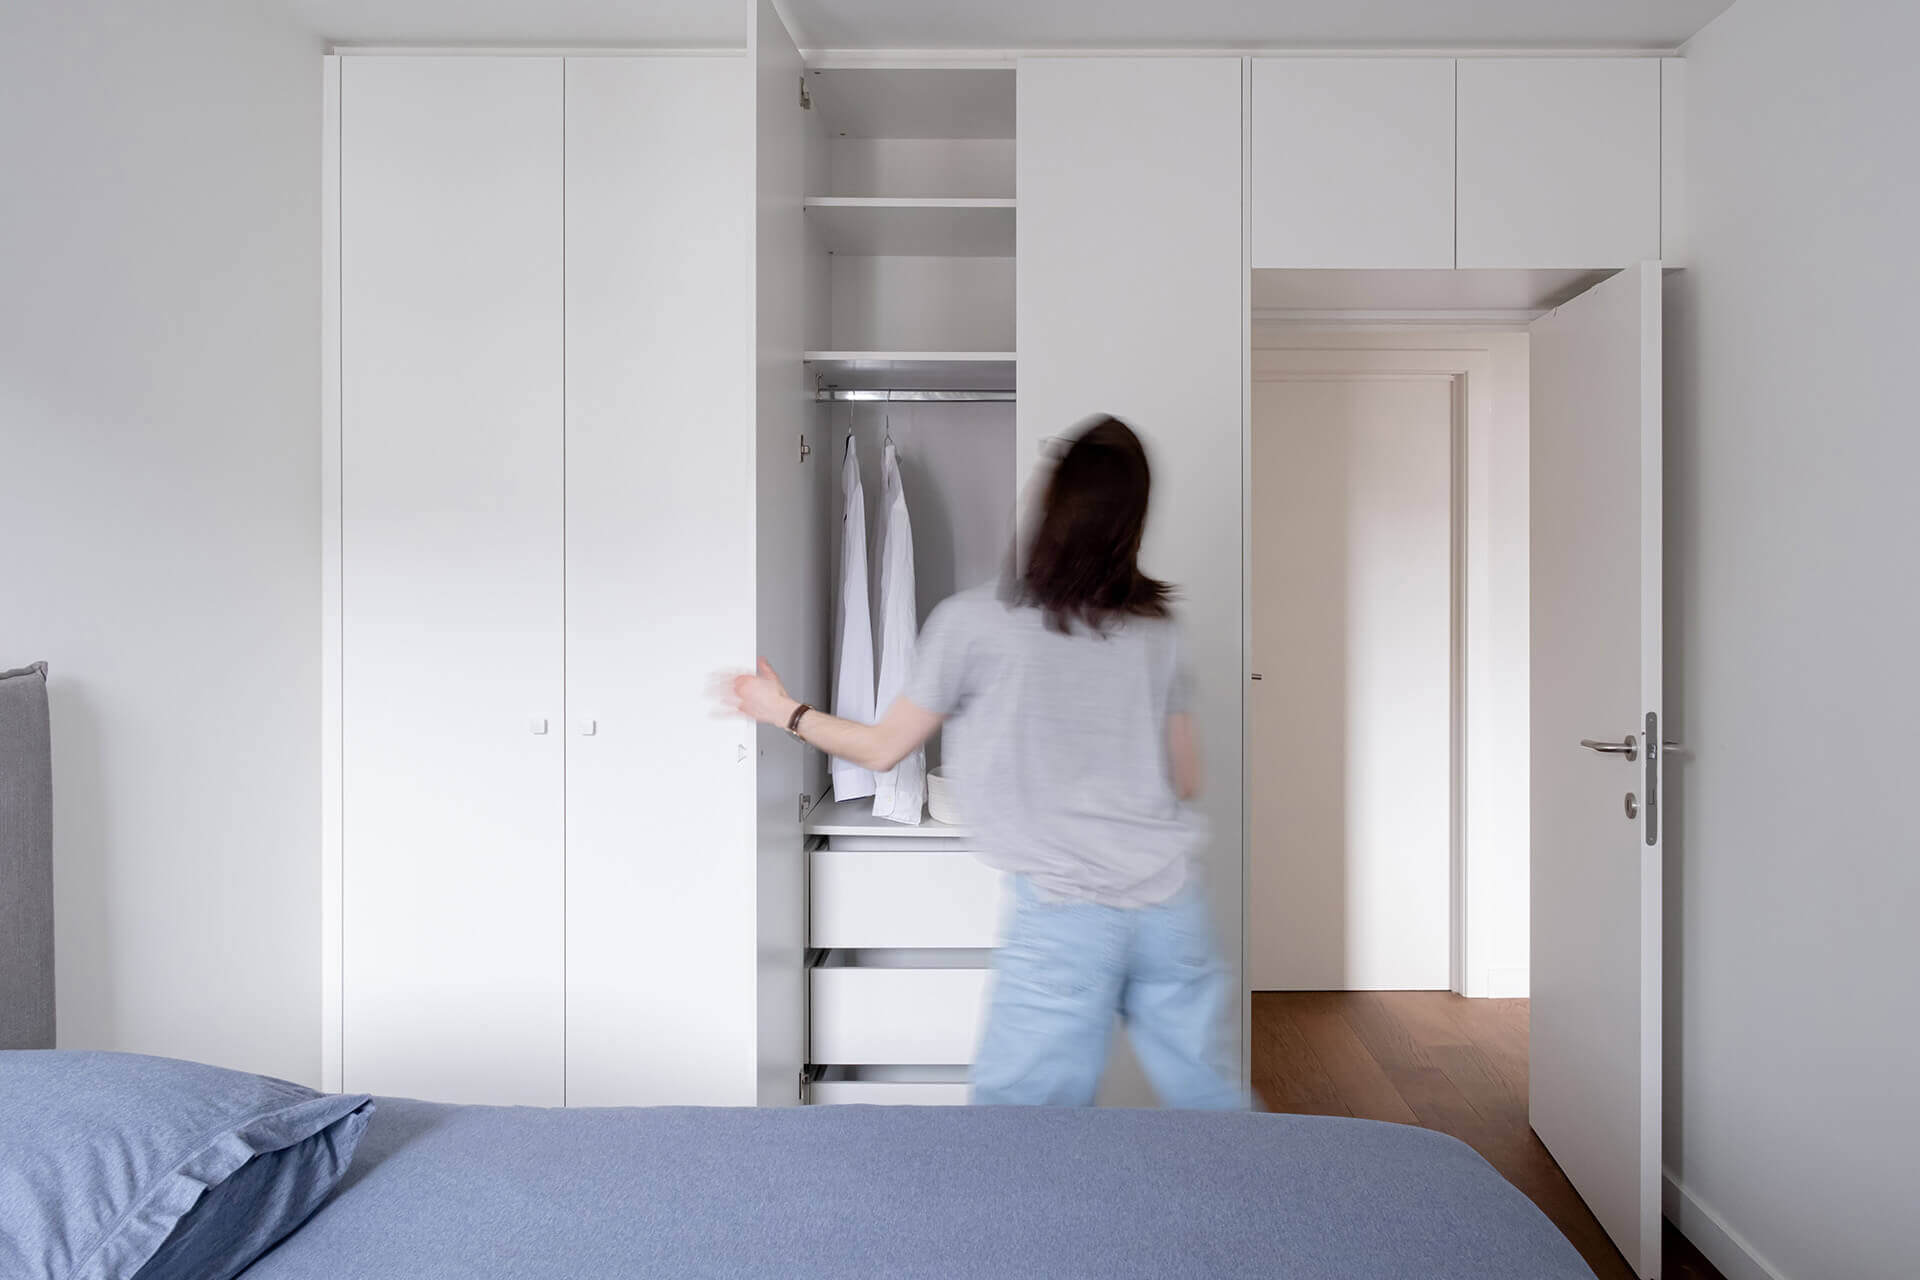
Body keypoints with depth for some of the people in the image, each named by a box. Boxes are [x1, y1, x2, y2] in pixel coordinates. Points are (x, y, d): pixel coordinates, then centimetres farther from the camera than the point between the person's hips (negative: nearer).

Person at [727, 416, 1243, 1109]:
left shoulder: (972, 621, -5)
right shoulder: (1157, 629, 6)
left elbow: (882, 748, 7)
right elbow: (1186, 780, 14)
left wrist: (784, 710, 22)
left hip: (1063, 909, -4)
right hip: (1172, 900, 4)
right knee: (1209, 1095, 15)